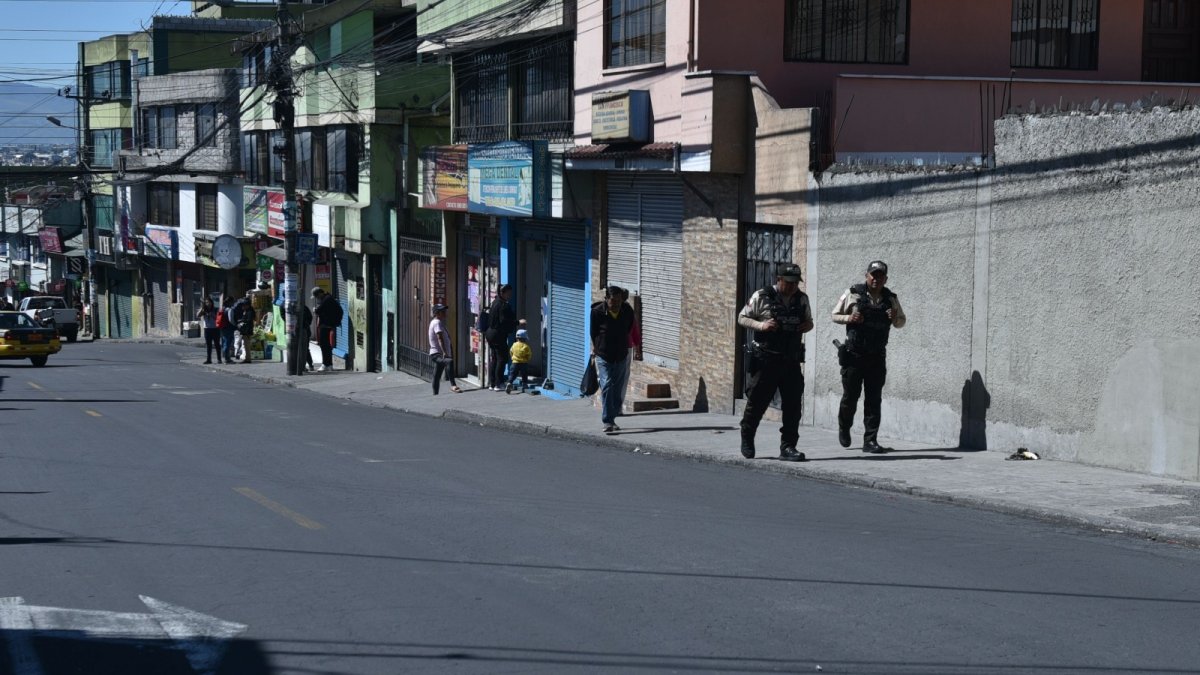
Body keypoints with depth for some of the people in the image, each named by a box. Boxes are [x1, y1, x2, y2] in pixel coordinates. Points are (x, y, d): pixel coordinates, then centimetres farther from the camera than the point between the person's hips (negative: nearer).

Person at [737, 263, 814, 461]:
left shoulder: (802, 299, 8)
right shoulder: (762, 297, -5)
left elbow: (808, 321, 22)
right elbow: (742, 318, 0)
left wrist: (807, 326, -2)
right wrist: (761, 325, -17)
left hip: (791, 361, 4)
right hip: (765, 360, -4)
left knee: (793, 404, -2)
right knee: (757, 402, 5)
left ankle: (788, 447, 4)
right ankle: (747, 440, 26)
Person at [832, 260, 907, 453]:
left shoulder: (890, 299, 7)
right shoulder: (852, 294, -2)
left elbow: (902, 322, 18)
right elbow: (835, 315, 4)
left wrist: (895, 318, -5)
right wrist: (849, 318, -16)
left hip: (877, 356, 2)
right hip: (854, 354, -2)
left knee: (874, 399, -1)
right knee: (850, 395, 3)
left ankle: (870, 441, 0)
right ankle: (844, 428, 31)